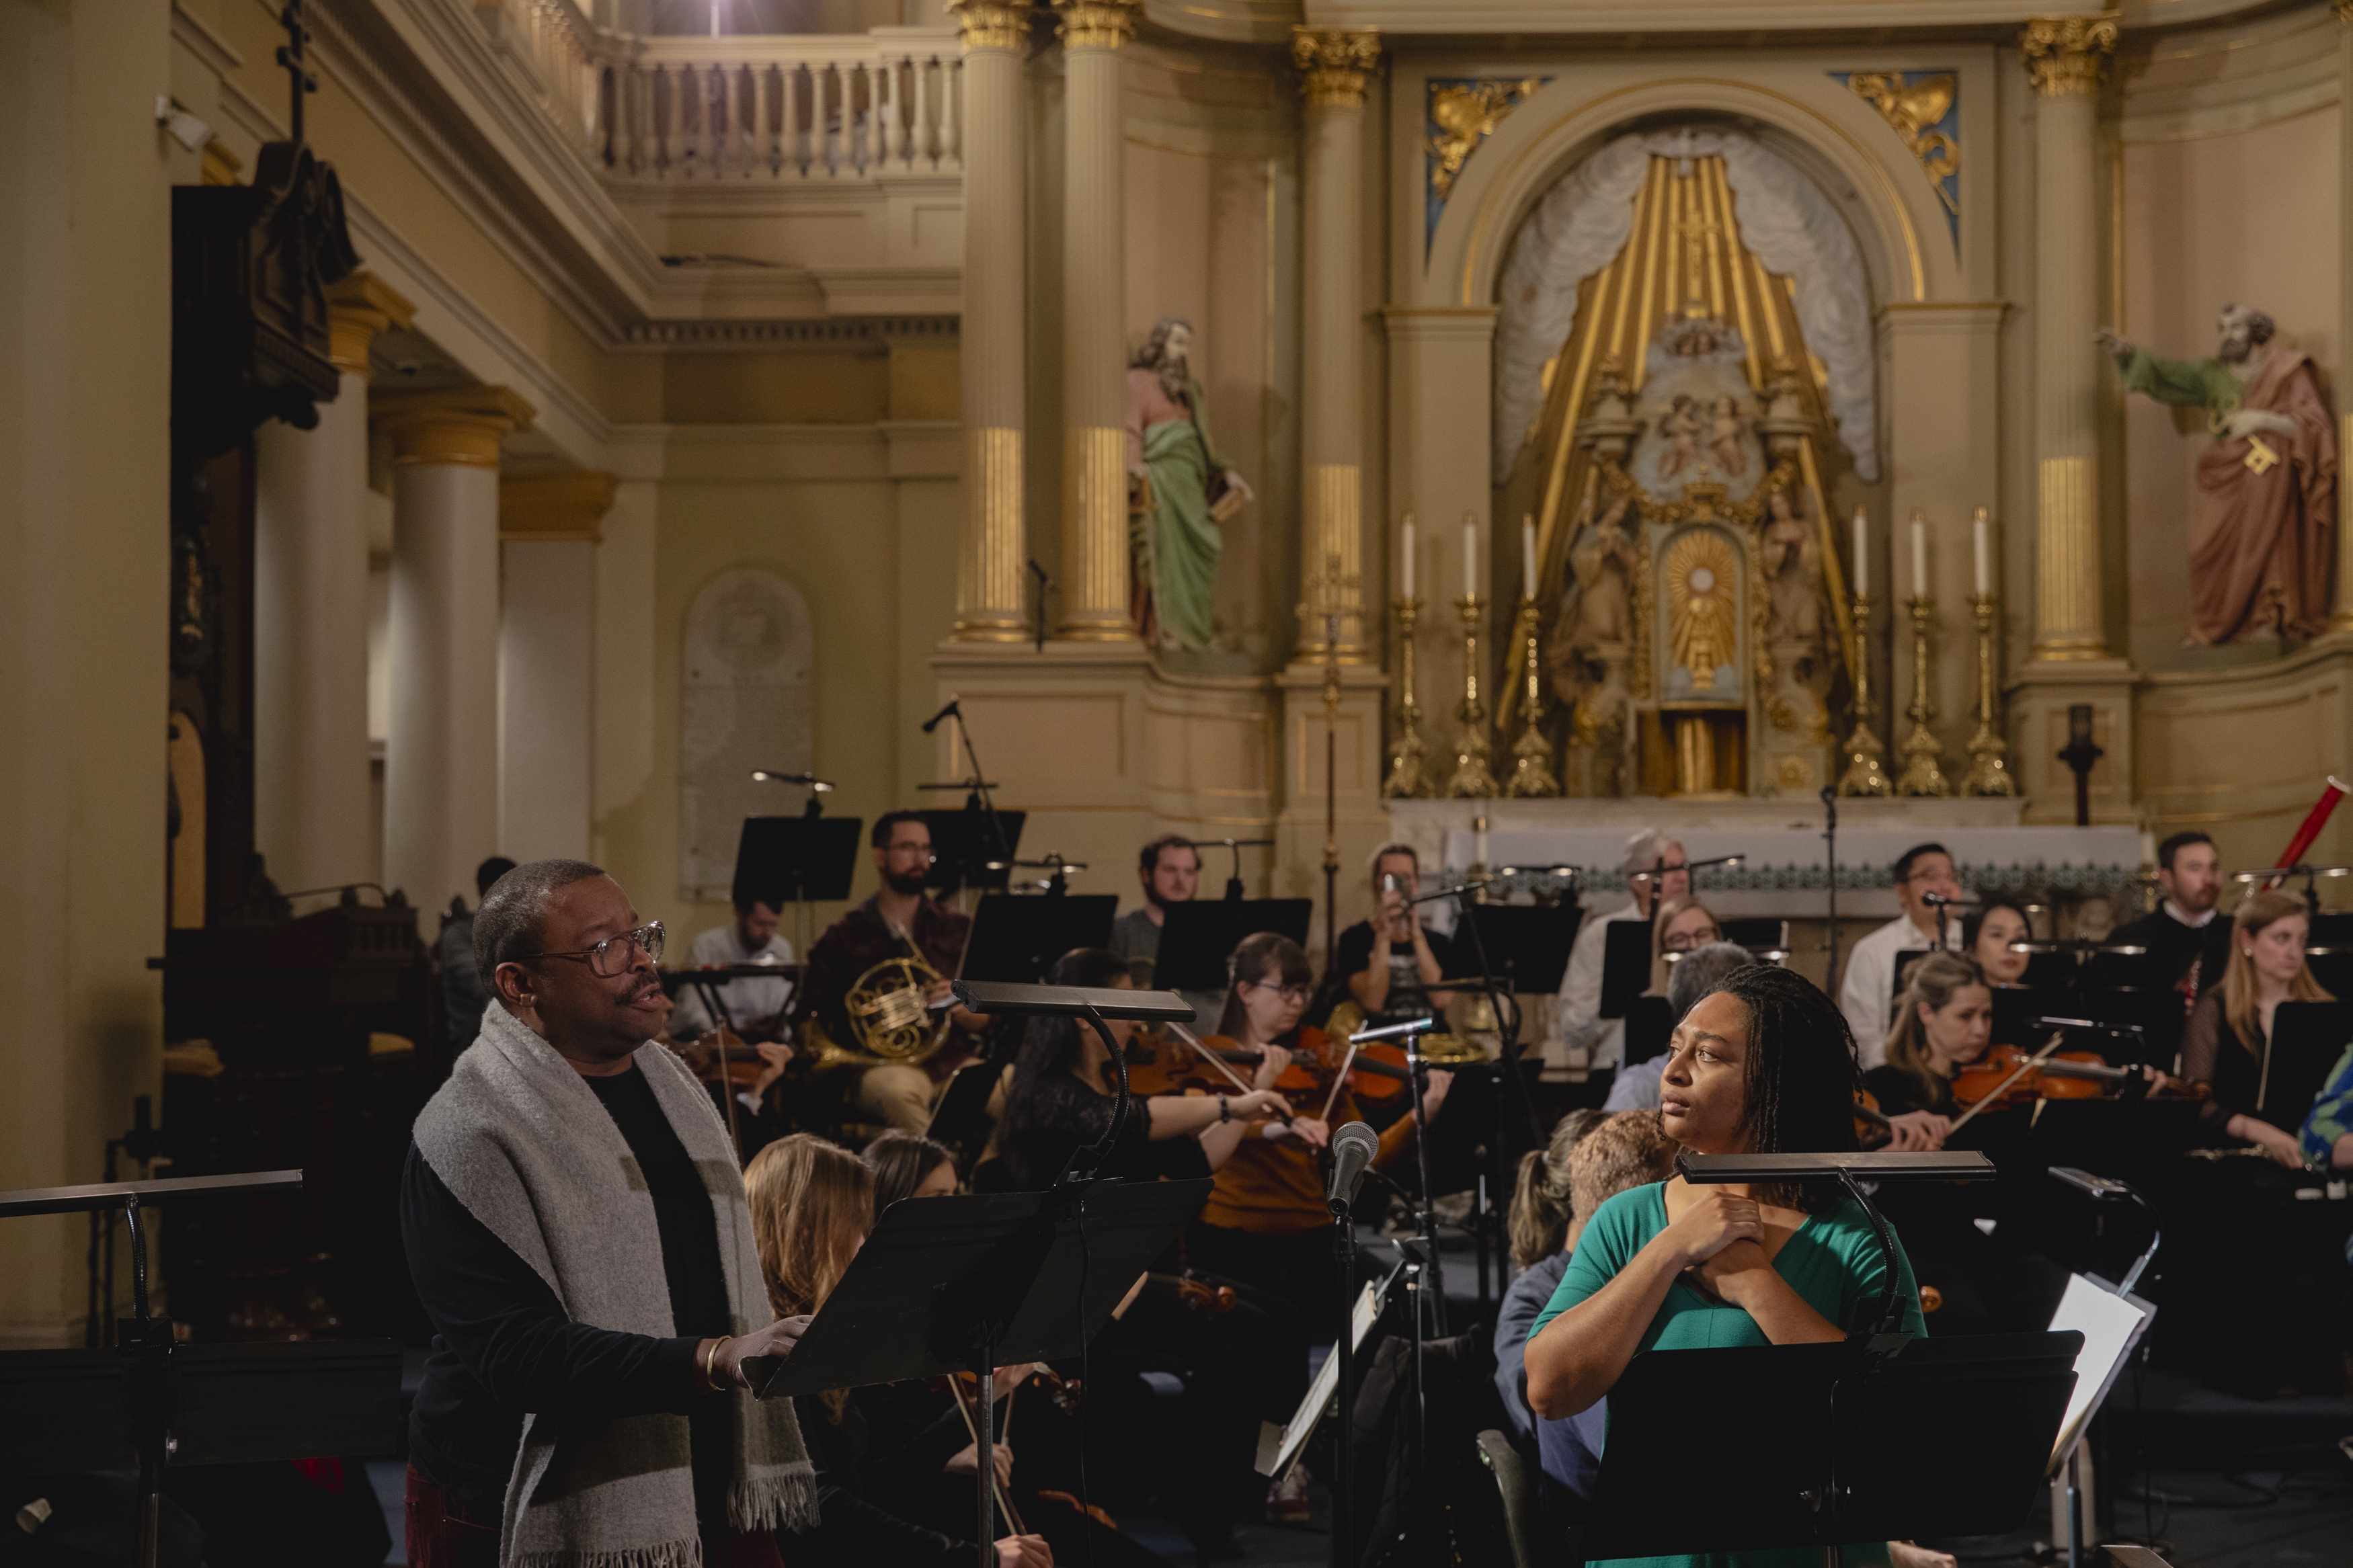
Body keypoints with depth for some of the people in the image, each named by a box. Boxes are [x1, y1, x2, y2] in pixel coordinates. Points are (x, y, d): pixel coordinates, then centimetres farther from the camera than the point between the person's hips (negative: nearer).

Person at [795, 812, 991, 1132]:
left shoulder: (958, 928, 15)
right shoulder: (844, 937, 9)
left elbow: (987, 1022, 14)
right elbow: (807, 1022, 10)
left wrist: (958, 1007, -8)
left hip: (954, 1061, 2)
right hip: (881, 1067, -2)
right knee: (898, 1090, -39)